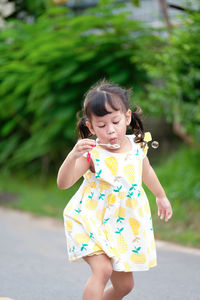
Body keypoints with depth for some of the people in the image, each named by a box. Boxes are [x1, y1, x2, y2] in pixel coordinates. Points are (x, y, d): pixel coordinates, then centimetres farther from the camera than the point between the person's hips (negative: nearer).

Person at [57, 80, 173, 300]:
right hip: (91, 224, -5)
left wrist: (161, 196, 31)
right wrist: (73, 156, -46)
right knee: (102, 270, -26)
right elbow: (63, 183, -30)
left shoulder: (136, 145, -6)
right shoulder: (92, 154, -20)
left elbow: (146, 171, 17)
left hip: (124, 226, 5)